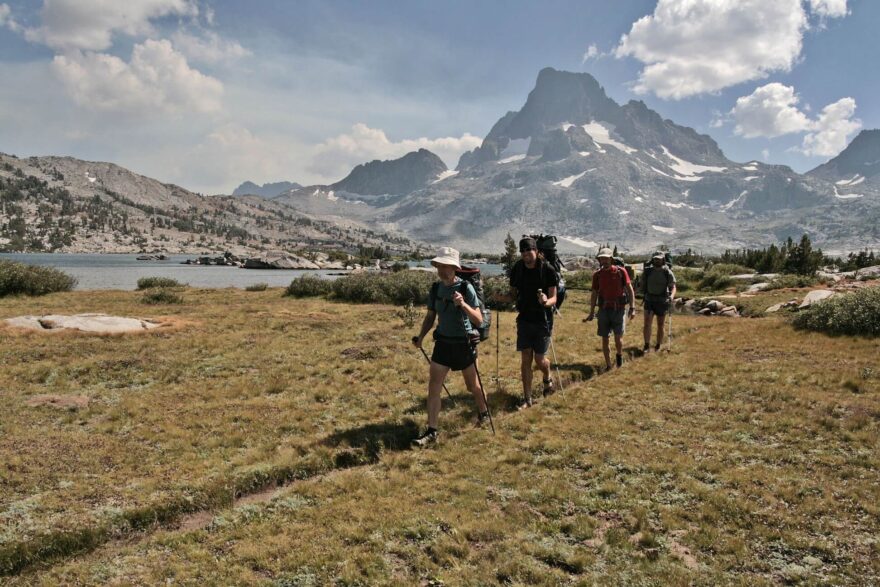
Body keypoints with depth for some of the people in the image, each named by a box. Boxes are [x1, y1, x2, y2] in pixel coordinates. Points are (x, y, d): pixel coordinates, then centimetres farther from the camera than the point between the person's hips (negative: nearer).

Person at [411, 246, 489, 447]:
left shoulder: (465, 288, -16)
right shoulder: (435, 289, -1)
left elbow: (479, 320, -20)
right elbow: (430, 317, 12)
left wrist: (463, 304, -36)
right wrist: (420, 337, -1)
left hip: (463, 343, -4)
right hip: (442, 342, 4)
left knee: (472, 385, 15)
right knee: (433, 387, -3)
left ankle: (484, 413, 43)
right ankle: (431, 432, 3)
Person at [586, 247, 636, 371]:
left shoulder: (621, 271, -3)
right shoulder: (597, 275, 4)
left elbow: (629, 289, -1)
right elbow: (594, 294, 10)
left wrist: (632, 308, -8)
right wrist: (592, 312, 8)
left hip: (618, 309, -2)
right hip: (604, 309, 2)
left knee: (618, 338, -6)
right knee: (605, 339, 3)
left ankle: (619, 354, 26)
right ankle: (608, 365, 15)